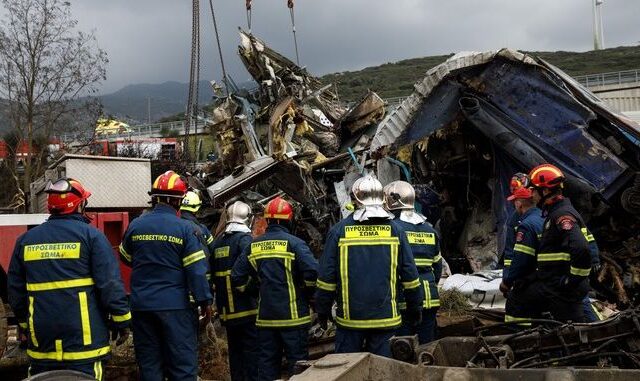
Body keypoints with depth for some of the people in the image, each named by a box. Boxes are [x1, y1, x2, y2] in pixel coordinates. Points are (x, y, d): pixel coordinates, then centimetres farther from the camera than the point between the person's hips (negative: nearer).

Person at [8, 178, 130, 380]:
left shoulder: (26, 240, 7)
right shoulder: (90, 235, -7)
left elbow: (15, 291, 12)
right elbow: (110, 285, -11)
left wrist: (26, 325, 25)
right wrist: (122, 322, -2)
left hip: (41, 342, 5)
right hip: (83, 340, -4)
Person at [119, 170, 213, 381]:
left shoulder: (136, 225, 2)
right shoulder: (185, 228, -10)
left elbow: (126, 258, 18)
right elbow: (196, 270, -12)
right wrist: (204, 301, -5)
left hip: (142, 305, 4)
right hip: (176, 306, -4)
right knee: (183, 364, 2)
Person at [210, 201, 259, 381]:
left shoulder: (217, 242, 11)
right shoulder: (244, 239, -10)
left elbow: (211, 273, 14)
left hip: (227, 310, 7)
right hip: (246, 308, -7)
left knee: (235, 350, 15)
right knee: (251, 350, -3)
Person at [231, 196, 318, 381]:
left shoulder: (254, 246, 6)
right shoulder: (294, 243, -10)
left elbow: (237, 276, 7)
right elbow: (312, 271, -21)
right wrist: (307, 293, -3)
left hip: (265, 317, 4)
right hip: (293, 315, -4)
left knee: (267, 362, 12)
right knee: (297, 361, 3)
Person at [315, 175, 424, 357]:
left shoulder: (339, 231, -5)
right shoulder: (395, 230, 0)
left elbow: (326, 277, -3)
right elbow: (410, 275, 3)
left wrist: (322, 311, 8)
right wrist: (415, 310, 14)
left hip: (350, 317, -1)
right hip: (385, 317, 1)